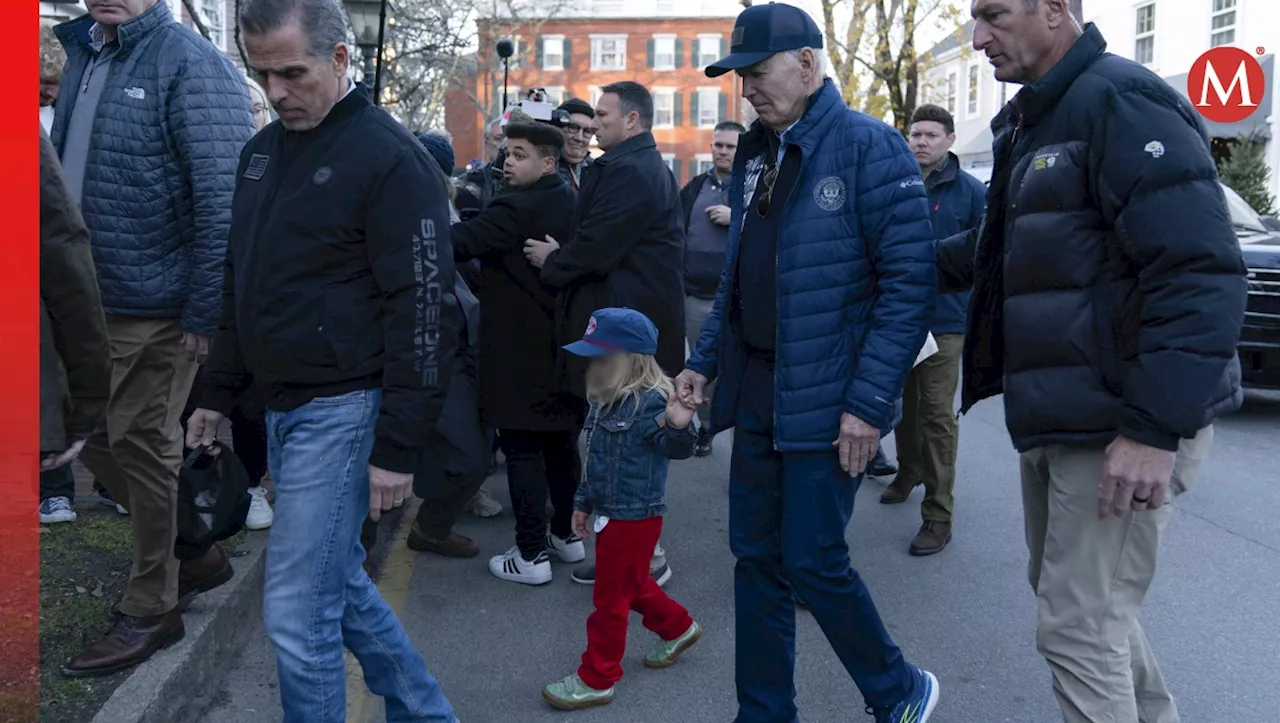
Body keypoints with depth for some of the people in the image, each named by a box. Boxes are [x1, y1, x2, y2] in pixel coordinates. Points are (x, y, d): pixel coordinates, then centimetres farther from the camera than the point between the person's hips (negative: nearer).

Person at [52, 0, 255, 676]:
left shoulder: (190, 63, -14)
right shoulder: (81, 56, 13)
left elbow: (224, 199, -20)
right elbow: (64, 171, 19)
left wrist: (206, 311, -21)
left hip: (155, 308, -8)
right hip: (89, 300, 8)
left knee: (141, 450, 4)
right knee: (95, 438, 16)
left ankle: (151, 609, 23)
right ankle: (194, 551, 36)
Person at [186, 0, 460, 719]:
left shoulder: (391, 157, -13)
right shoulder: (262, 149, 12)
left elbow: (422, 311, -17)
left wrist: (397, 449, -18)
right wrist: (220, 393, 19)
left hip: (342, 408, -8)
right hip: (281, 403, 8)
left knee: (298, 610, -3)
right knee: (340, 583, 17)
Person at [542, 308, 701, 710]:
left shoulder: (650, 402, -21)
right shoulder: (607, 402, 7)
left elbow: (674, 448, -32)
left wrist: (679, 426, -52)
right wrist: (584, 503, 20)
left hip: (634, 517, -9)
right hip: (612, 512, 9)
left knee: (611, 598, 2)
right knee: (634, 586, 25)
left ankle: (596, 680, 16)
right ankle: (678, 628, 46)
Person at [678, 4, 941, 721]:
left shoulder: (869, 147, -10)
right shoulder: (754, 154, 12)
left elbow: (909, 282, -15)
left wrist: (869, 402, -19)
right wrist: (706, 360, 11)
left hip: (826, 399, -7)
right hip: (755, 390, 7)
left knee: (812, 561, 0)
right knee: (757, 559, 11)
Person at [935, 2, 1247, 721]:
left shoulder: (1122, 102, -16)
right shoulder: (1035, 118, 14)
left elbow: (1202, 275, -24)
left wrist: (1156, 428, -27)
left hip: (1120, 427, -10)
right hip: (1060, 419, 10)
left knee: (1078, 626, -2)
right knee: (1074, 598, 22)